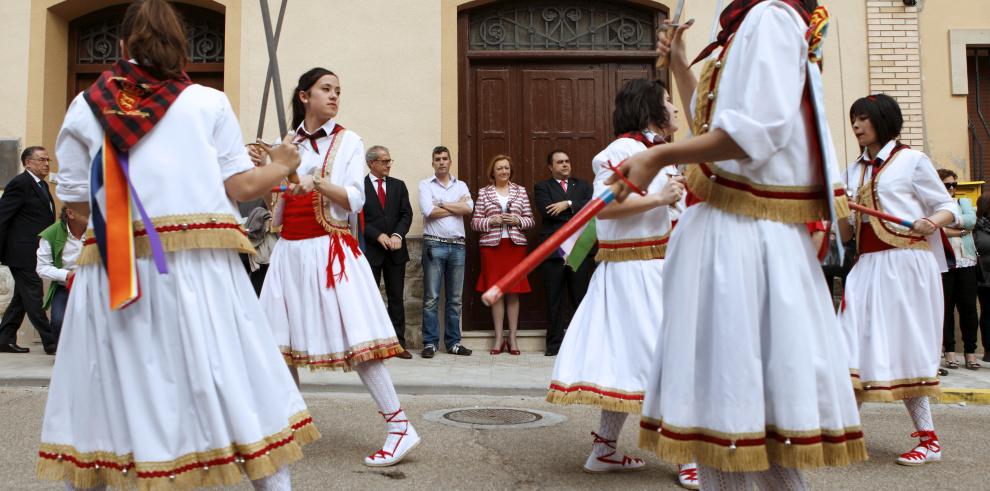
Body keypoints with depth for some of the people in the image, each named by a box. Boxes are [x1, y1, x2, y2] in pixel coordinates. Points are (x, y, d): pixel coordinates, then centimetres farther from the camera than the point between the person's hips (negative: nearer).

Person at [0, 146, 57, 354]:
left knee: (21, 298, 14)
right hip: (23, 253, -10)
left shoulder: (42, 185, 17)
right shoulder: (20, 184, -11)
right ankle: (51, 343, -1)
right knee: (33, 298, -4)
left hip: (36, 254, 10)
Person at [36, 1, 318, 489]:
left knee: (103, 397, 13)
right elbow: (239, 185, 1)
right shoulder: (209, 102, 5)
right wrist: (281, 167, 20)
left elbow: (74, 198, 9)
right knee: (238, 395, 5)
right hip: (199, 267, -1)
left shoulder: (86, 106, 8)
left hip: (114, 268, 2)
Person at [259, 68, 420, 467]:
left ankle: (399, 427, -8)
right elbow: (277, 208, 18)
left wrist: (318, 181, -21)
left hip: (330, 250, -5)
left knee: (355, 337, -12)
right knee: (282, 340, 6)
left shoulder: (347, 141, 2)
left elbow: (356, 200, -6)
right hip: (290, 250, 5)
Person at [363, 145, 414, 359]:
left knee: (396, 298, 5)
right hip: (370, 250, -3)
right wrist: (379, 236, -14)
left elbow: (407, 214, 5)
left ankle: (399, 343, 10)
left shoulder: (398, 186, 12)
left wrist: (397, 235, -11)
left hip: (395, 249, 3)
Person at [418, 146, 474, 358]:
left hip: (457, 245, 3)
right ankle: (430, 342, 3)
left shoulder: (461, 185, 14)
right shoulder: (425, 184, 4)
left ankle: (453, 342, 14)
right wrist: (456, 206, -2)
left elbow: (469, 208, -5)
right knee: (431, 297, -3)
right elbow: (429, 211, -12)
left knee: (455, 298, 7)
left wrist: (441, 204, -5)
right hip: (434, 245, -3)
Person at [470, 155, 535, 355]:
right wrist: (491, 221, -12)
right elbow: (475, 222, 4)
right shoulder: (484, 192, 7)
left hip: (515, 245, 1)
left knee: (513, 291, 3)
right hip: (491, 245, -1)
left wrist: (517, 220, -10)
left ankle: (512, 337, 10)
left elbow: (530, 220, 8)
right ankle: (499, 338, 10)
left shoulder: (520, 190, 9)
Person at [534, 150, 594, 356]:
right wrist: (578, 214, -6)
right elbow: (546, 210, -9)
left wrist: (568, 204, -10)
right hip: (553, 251, -1)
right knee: (554, 299, 3)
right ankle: (554, 343, 11)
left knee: (582, 298, 1)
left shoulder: (583, 186, 18)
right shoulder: (542, 187, 9)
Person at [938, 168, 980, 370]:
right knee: (946, 307, 0)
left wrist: (945, 223, -9)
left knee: (969, 307, 1)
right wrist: (961, 230, -10)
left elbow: (971, 219, -5)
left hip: (966, 262, 3)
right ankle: (949, 350, 8)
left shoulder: (964, 202, 16)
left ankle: (970, 351, 9)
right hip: (942, 263, -3)